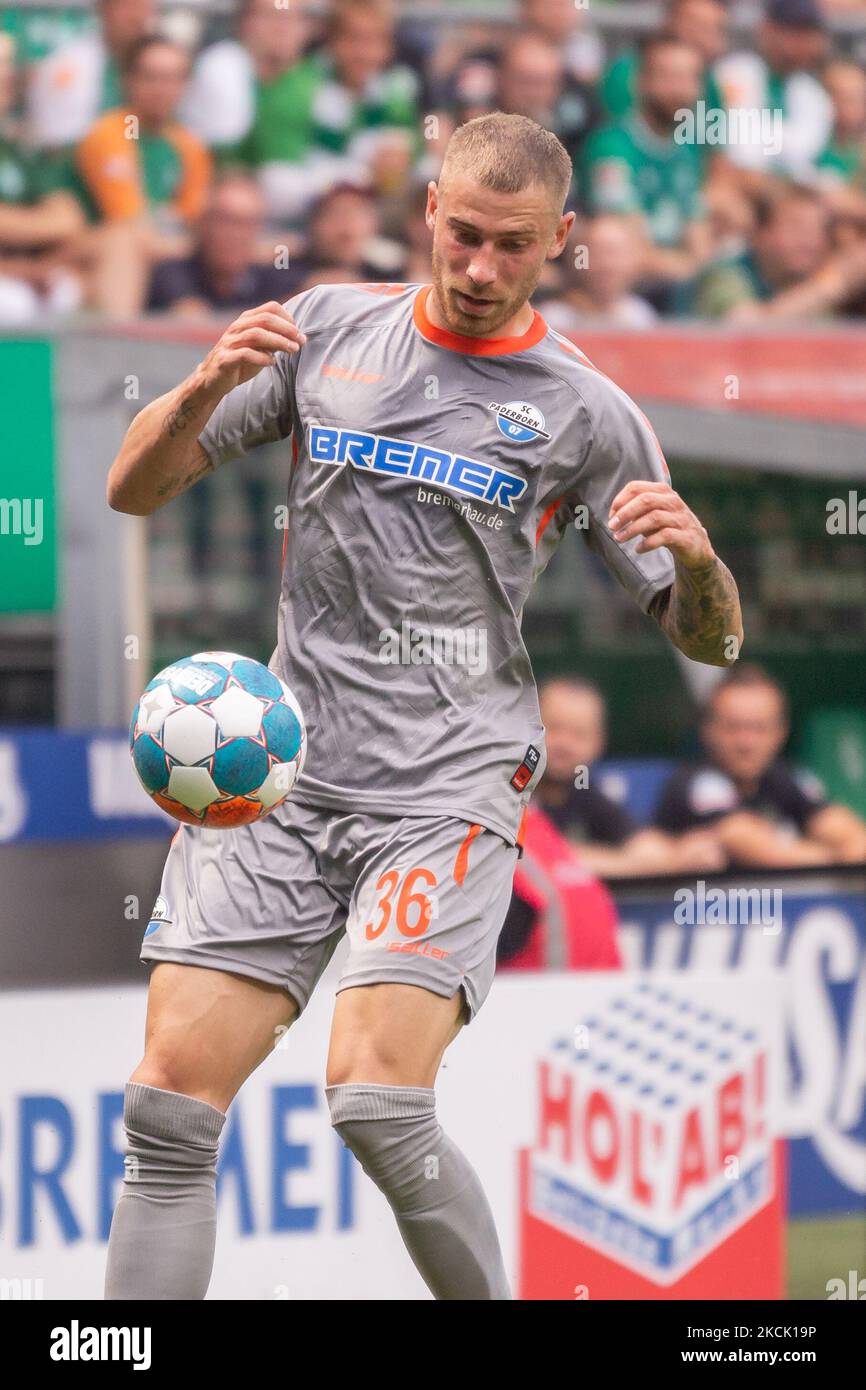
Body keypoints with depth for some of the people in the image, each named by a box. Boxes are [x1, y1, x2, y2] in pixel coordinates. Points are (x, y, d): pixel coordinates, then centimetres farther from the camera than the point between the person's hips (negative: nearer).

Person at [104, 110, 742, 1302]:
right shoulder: (330, 328, 9)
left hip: (446, 789, -3)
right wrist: (210, 384, -9)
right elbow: (135, 489, 11)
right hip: (275, 771, 3)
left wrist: (694, 551, -17)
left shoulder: (586, 412, 3)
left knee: (378, 1099, -21)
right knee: (171, 1102, -8)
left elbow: (710, 638, 6)